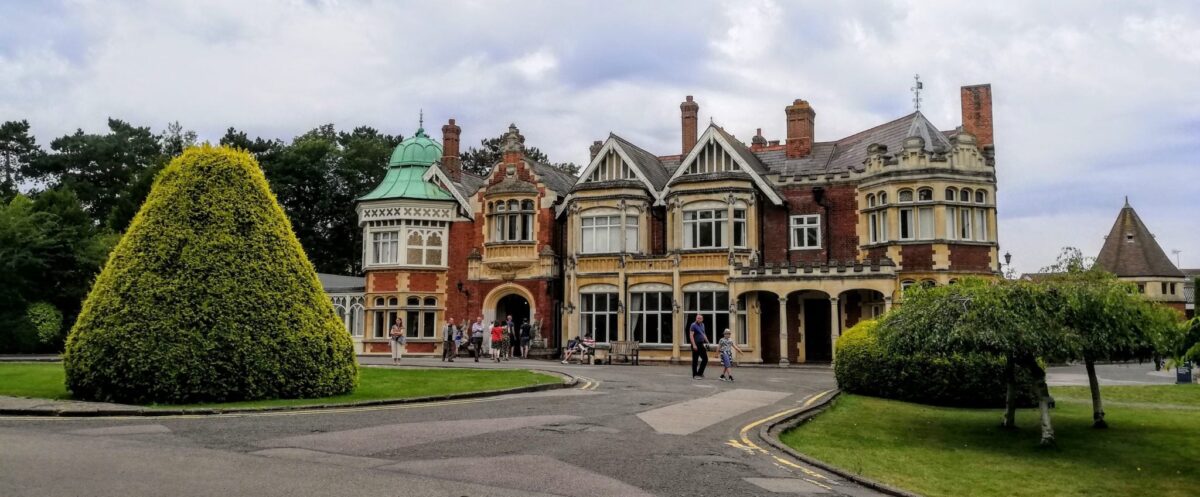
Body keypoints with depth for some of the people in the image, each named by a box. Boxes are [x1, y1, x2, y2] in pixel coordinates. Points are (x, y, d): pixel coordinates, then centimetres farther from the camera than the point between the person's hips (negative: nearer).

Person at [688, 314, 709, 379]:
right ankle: (695, 375, 6)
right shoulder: (693, 325, -10)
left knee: (705, 359, 4)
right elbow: (691, 336, -16)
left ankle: (700, 373, 15)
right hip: (696, 345, -7)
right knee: (695, 360, 0)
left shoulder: (702, 325, 14)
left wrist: (707, 342, 17)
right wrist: (694, 345, -23)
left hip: (701, 344, 7)